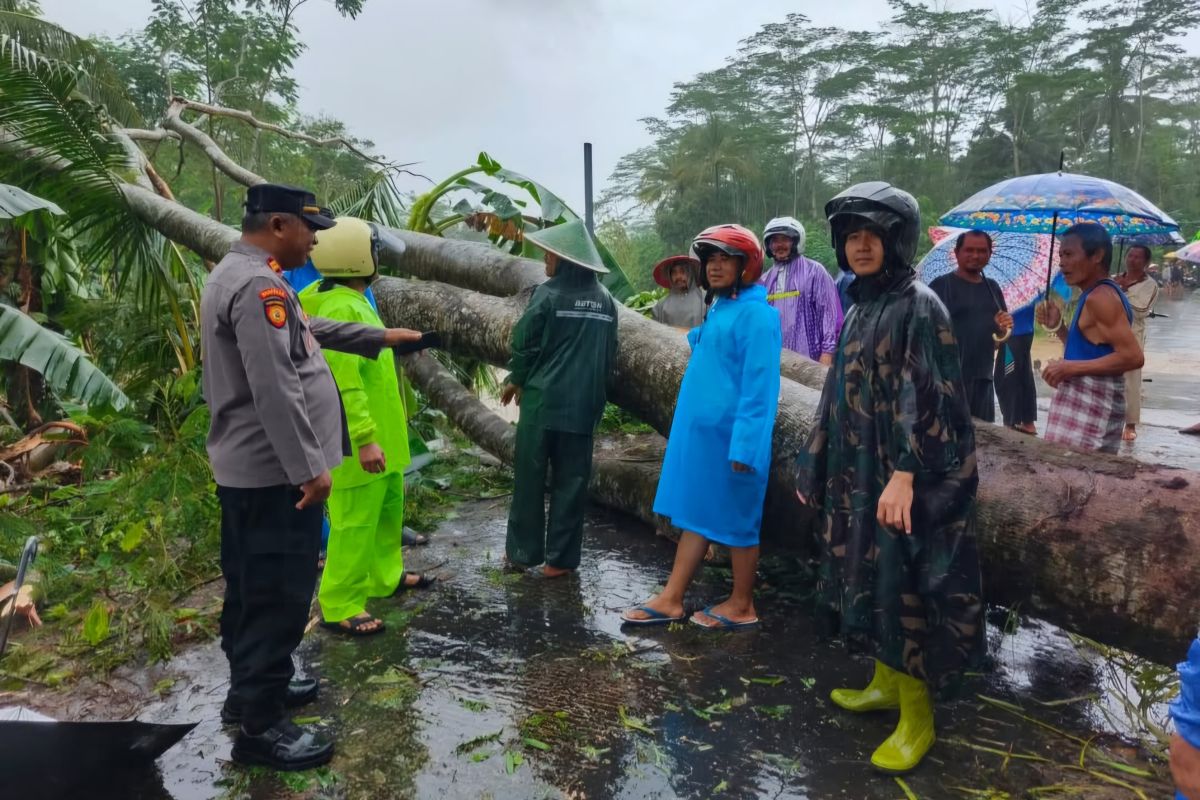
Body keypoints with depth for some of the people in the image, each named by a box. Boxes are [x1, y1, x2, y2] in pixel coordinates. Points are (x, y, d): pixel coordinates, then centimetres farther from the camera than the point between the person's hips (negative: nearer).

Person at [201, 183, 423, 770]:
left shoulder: (239, 275, 14)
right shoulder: (259, 285, -21)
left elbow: (307, 329, 24)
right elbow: (276, 390, -28)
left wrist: (380, 337, 29)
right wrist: (310, 468, -24)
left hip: (247, 468, 11)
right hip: (275, 473, -11)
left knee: (251, 589, 20)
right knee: (279, 596, -2)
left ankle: (250, 689, 35)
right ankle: (260, 726, 10)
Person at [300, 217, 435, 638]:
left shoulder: (352, 301, 11)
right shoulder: (339, 309, -23)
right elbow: (343, 384, -28)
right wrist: (365, 438, -28)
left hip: (380, 434, 11)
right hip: (357, 443, -11)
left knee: (388, 509, 22)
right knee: (356, 523, -2)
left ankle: (385, 577, 38)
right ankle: (339, 605, 10)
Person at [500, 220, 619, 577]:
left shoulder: (548, 293, -9)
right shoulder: (605, 299, 5)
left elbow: (523, 343, -6)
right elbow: (610, 356, 11)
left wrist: (515, 381, 11)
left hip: (543, 399, -4)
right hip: (584, 403, 4)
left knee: (530, 477, 9)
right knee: (571, 480, 8)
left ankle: (522, 551, 18)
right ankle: (560, 558, 13)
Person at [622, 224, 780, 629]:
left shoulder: (756, 314, -15)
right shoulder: (719, 309, 14)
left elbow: (758, 386, -20)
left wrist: (743, 444, -22)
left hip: (730, 435, -9)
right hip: (701, 429, 9)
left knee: (735, 520, 4)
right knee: (696, 515, 13)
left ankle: (741, 606, 20)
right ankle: (671, 600, 20)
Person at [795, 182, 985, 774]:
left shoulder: (919, 306, -12)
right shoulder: (860, 307, 12)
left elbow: (926, 399, -19)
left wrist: (905, 475, -26)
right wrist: (816, 466, 16)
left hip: (898, 475, -8)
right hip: (858, 471, 8)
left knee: (903, 588, -1)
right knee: (871, 582, 16)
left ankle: (917, 715, 14)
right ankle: (885, 683, 33)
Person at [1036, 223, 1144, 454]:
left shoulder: (1100, 296, -15)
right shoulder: (1096, 295, 16)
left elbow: (1132, 357, -22)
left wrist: (1070, 368, -20)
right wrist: (1057, 326, 11)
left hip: (1091, 403, -11)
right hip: (1085, 401, 11)